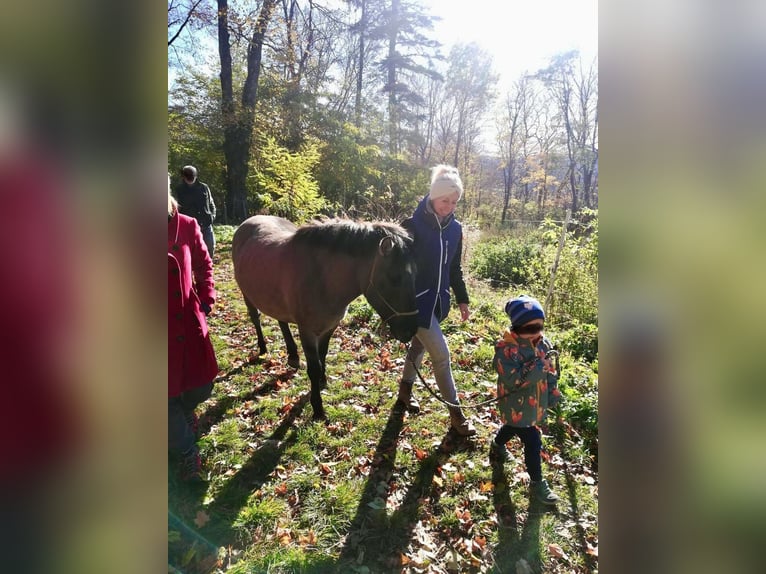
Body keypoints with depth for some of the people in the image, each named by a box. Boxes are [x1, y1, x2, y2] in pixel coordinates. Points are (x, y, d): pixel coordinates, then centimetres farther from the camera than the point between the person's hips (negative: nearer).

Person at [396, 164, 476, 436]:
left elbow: (455, 267, 12)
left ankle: (404, 391, 42)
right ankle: (456, 412, 11)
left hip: (438, 300, 6)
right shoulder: (413, 225, -16)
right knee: (440, 354, -4)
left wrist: (462, 299, 14)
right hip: (416, 300, -6)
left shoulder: (455, 228, 3)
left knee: (419, 345, 21)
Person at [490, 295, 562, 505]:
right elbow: (512, 379, -33)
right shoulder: (506, 349, -28)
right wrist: (536, 368, -39)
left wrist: (553, 393, 5)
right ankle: (537, 482, 19)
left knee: (512, 427, 31)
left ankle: (497, 447, 60)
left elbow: (551, 370, 6)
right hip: (517, 406, -7)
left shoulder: (543, 343, -6)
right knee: (533, 442, -2)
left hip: (536, 403, 7)